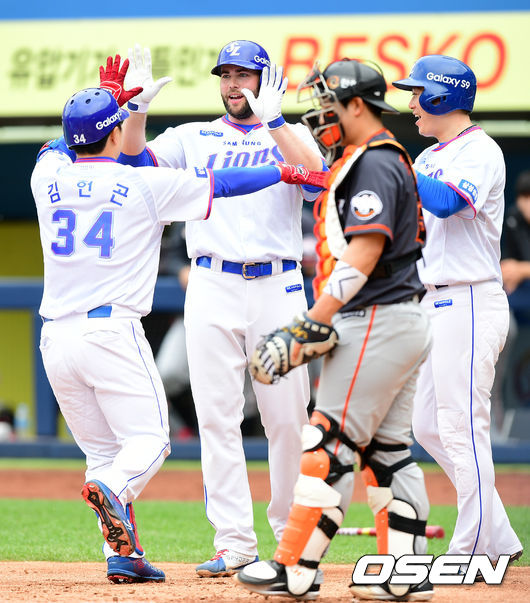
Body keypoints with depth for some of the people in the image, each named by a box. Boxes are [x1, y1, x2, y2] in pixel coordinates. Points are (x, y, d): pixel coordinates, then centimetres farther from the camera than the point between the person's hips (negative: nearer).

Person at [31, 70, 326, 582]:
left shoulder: (48, 178, 7)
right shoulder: (144, 184, -3)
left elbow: (60, 144, 32)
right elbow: (222, 183, 5)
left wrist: (106, 103, 38)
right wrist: (284, 171, 17)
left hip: (55, 338, 5)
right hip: (112, 329, -5)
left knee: (102, 450, 12)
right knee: (147, 438, 0)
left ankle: (122, 556, 3)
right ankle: (110, 490, -32)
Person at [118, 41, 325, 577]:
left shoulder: (291, 135, 9)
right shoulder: (193, 137, 15)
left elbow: (315, 180, -13)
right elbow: (136, 162, 1)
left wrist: (271, 120, -22)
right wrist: (138, 108, -13)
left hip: (278, 286, -2)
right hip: (212, 287, 2)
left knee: (287, 416, 1)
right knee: (216, 416, -4)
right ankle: (234, 542, -2)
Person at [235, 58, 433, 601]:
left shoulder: (374, 164, -14)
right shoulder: (373, 162, 19)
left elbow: (362, 260, -23)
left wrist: (306, 329, -25)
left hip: (375, 324, -10)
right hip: (402, 326, 10)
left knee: (330, 445, -8)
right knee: (387, 450, 9)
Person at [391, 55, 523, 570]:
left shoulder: (480, 152, -11)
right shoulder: (431, 158, 18)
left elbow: (444, 202, -28)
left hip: (470, 304, -10)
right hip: (435, 304, 10)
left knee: (461, 427, -10)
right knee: (428, 427, 10)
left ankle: (472, 550, -6)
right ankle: (497, 538, 15)